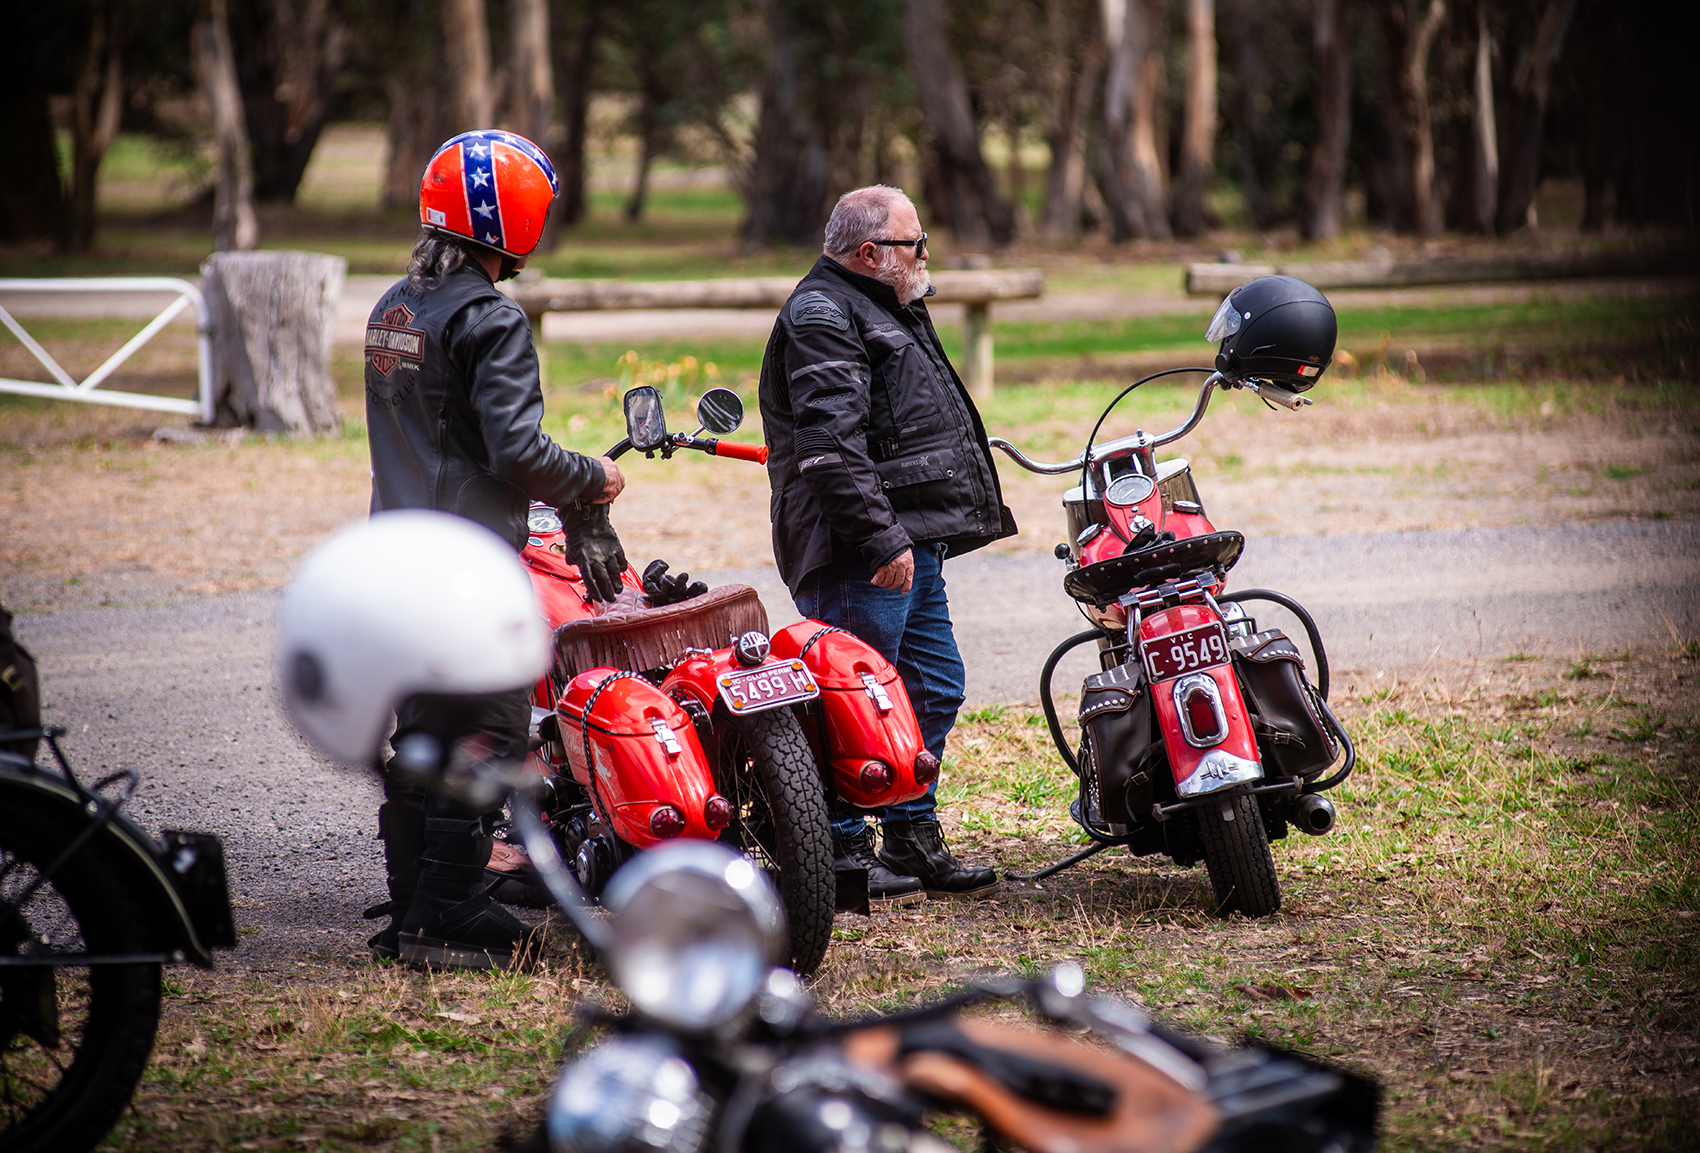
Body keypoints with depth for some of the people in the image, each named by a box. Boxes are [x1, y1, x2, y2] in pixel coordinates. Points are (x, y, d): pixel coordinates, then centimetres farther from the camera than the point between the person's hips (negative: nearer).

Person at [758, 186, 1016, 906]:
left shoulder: (882, 311, 23)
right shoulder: (822, 317, -11)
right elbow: (832, 444, -21)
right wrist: (881, 539, -26)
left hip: (913, 546, 11)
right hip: (863, 554, -11)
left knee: (933, 690, 13)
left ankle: (913, 841, 22)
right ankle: (842, 853, -4)